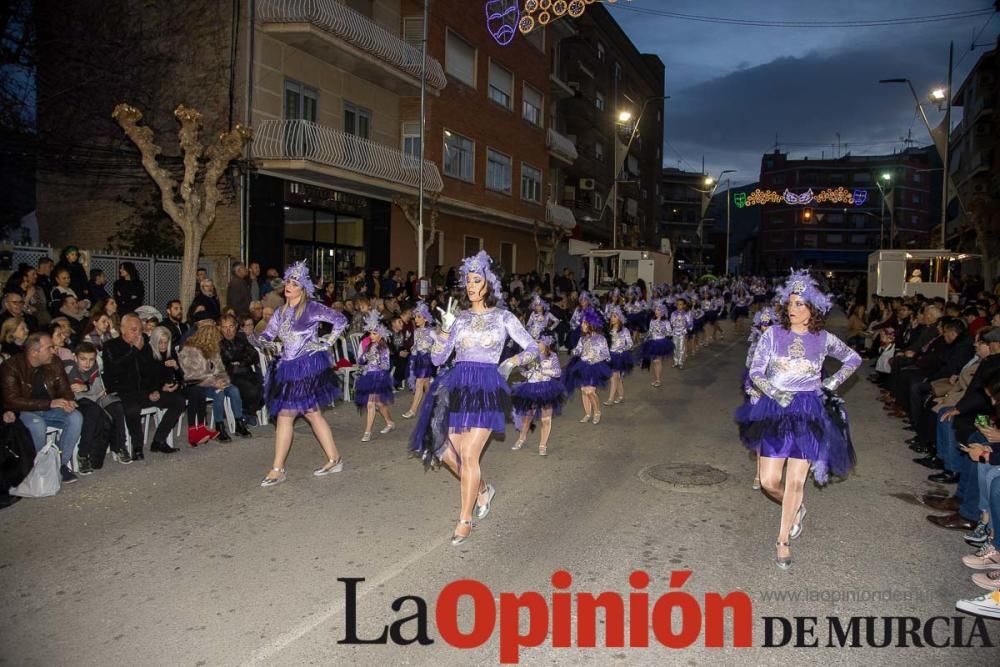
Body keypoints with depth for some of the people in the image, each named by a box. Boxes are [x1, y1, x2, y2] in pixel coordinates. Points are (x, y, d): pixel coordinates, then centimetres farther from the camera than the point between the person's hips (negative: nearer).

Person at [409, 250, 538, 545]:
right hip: (457, 387, 4)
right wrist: (446, 327, -7)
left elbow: (533, 349, 9)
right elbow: (437, 359, 5)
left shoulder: (502, 317, 6)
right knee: (447, 452, 1)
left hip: (487, 387, -3)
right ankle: (482, 490, 29)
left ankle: (465, 521, 4)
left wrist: (511, 362, -9)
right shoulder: (458, 317, 11)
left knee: (468, 455, -11)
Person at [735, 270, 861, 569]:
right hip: (774, 409, 0)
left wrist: (832, 383, 8)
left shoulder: (823, 339, 2)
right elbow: (756, 372, -4)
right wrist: (775, 394, -19)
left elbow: (853, 359, 20)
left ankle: (783, 541, 14)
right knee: (769, 482, -2)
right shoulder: (773, 334, -2)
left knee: (795, 481, -2)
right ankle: (795, 509, 33)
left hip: (808, 413, 0)